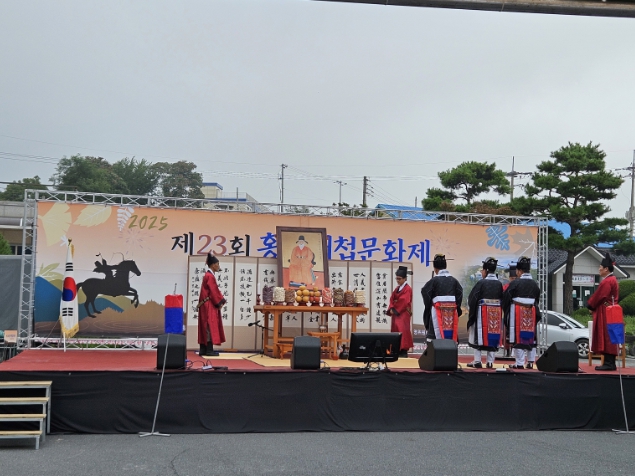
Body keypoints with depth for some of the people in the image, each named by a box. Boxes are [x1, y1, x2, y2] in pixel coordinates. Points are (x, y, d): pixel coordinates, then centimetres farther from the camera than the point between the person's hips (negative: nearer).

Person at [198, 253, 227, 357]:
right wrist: (219, 302, -8)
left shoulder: (208, 275, 16)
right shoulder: (210, 276, -16)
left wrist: (221, 300, 7)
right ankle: (209, 350, -7)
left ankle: (203, 349, 10)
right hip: (209, 305, -10)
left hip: (207, 305, 10)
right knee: (210, 326, -8)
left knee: (205, 326, 9)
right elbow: (214, 291, -18)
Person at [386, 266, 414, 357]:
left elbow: (403, 302, -18)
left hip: (403, 313, -9)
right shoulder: (397, 288, 16)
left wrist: (394, 310, -14)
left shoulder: (407, 289, -10)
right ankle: (397, 350, 13)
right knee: (395, 331, 8)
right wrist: (391, 309, -7)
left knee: (402, 331, -13)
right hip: (395, 313, 9)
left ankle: (403, 351, -12)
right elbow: (392, 299, 10)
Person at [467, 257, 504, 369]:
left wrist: (472, 311, 3)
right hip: (496, 314, 4)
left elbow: (472, 299, -9)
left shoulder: (481, 283, -11)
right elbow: (502, 300, 7)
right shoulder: (499, 284, 1)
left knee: (479, 335, 6)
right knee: (493, 336, 9)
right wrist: (498, 310, 15)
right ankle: (490, 361, 10)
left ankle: (477, 361, 6)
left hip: (482, 314, -4)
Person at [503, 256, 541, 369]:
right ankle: (530, 362, 17)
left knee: (518, 337, -1)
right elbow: (537, 301, 13)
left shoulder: (515, 283, -12)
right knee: (530, 337, 12)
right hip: (531, 314, 5)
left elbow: (506, 299, -7)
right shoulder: (534, 284, 5)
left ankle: (520, 363, 0)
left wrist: (506, 313, 8)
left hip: (517, 314, -5)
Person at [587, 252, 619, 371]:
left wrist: (590, 305, 1)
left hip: (605, 313, -11)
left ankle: (609, 363, -9)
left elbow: (598, 296, -17)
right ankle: (610, 363, 13)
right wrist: (593, 305, 11)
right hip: (610, 311, 11)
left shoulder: (607, 282, -17)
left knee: (606, 337, -9)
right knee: (608, 338, 11)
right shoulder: (612, 280, 17)